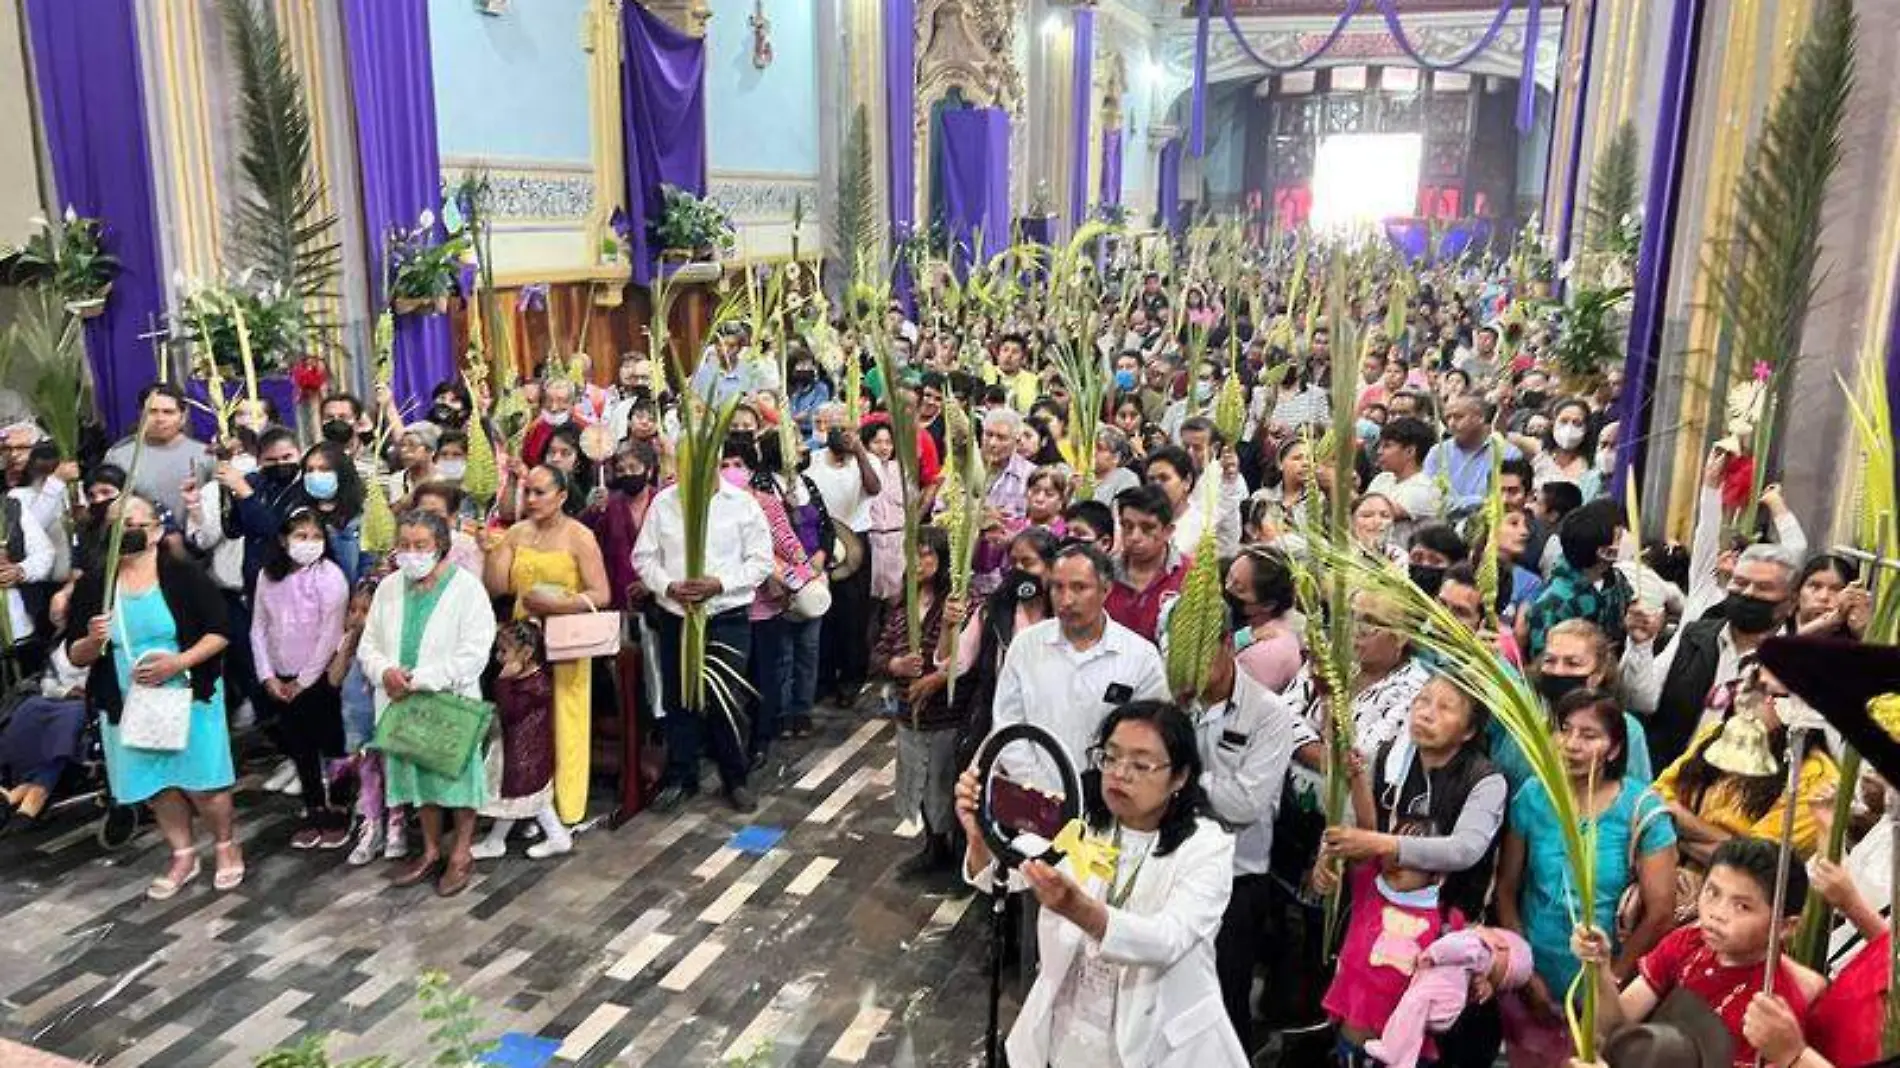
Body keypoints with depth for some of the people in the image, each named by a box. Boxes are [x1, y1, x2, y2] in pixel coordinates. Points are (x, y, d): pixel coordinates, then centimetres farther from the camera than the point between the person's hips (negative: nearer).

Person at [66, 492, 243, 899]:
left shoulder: (184, 574, -8)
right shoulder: (92, 584, 0)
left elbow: (220, 632, -8)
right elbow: (74, 655, 3)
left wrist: (179, 661, -21)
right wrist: (93, 641, -19)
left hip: (189, 696, -3)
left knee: (202, 783, 0)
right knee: (157, 786, 11)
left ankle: (227, 847, 24)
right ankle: (183, 857, 29)